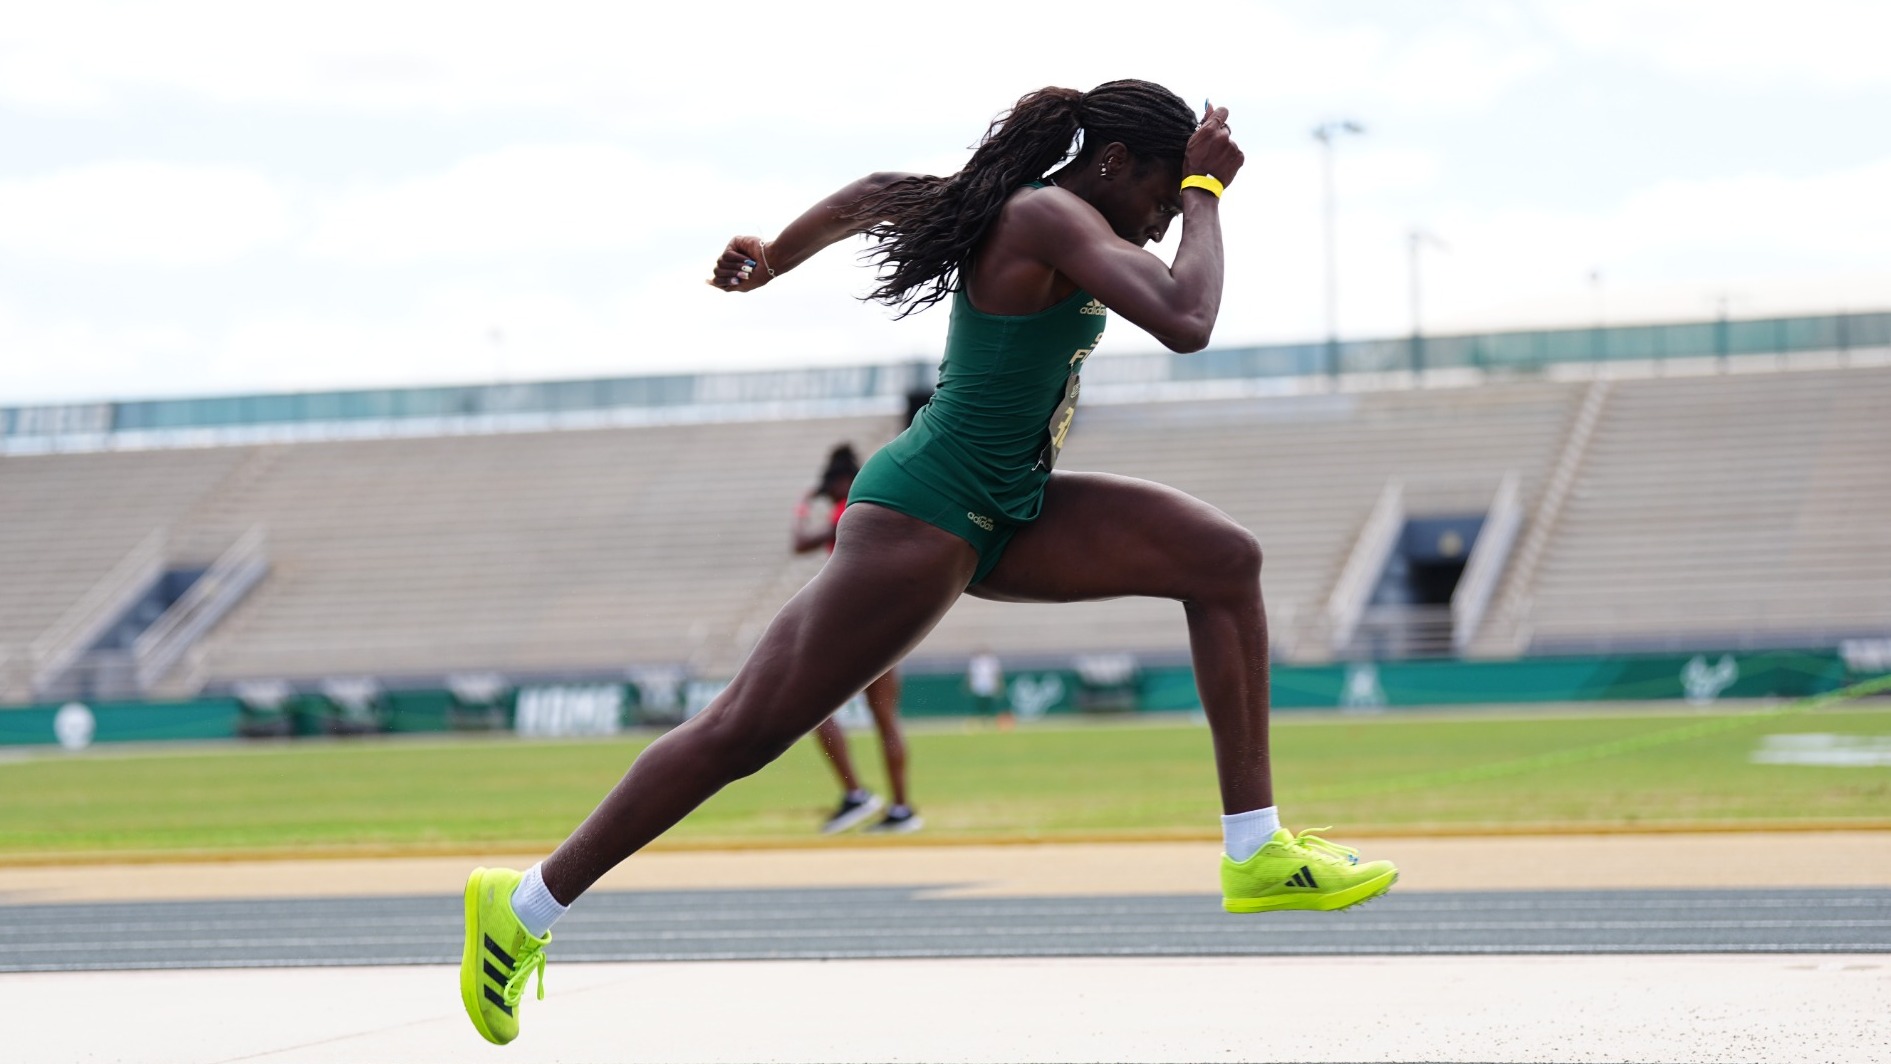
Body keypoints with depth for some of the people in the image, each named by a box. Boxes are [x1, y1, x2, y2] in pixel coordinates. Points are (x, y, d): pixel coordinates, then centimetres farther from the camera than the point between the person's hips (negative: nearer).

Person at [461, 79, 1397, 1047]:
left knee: (1225, 561, 2)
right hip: (924, 522, -10)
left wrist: (776, 255, 39)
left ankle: (1257, 851, 2)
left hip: (1002, 516, 10)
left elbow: (873, 196, 25)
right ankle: (525, 907, 7)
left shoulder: (1022, 206, 10)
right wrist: (1207, 193, -17)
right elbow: (1185, 322, -32)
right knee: (743, 731, -4)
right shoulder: (1053, 218, -18)